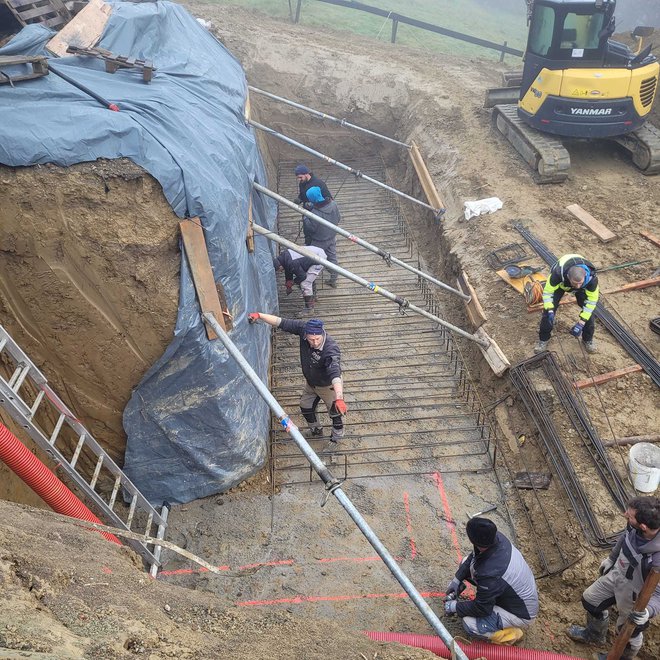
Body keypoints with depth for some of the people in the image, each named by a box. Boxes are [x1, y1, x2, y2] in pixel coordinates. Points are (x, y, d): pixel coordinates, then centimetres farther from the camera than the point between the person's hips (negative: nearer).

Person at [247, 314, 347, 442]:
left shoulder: (331, 349, -43)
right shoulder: (304, 328, -28)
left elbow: (335, 374, -55)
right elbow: (281, 323, -24)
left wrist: (339, 398, -68)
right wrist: (259, 315, -34)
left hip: (329, 386, -6)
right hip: (310, 383, 6)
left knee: (336, 413, 12)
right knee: (306, 408, 25)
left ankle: (337, 437, 42)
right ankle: (316, 429, 54)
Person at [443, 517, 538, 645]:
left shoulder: (490, 574, -40)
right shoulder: (496, 537, -19)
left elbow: (482, 608, -23)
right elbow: (473, 557, 3)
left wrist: (454, 606, -8)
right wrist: (457, 579, 2)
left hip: (522, 613, -8)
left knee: (470, 624, -20)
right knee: (465, 563, 2)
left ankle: (511, 634, 3)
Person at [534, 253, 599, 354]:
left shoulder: (592, 277, -40)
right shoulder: (558, 273, -46)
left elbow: (592, 300, -29)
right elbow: (547, 292, -31)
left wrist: (580, 323, -33)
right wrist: (550, 311, -45)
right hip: (560, 283, -1)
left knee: (589, 311, -9)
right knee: (548, 312, -12)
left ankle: (588, 340, 16)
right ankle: (543, 340, 8)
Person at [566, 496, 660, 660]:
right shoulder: (635, 527, -25)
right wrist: (611, 558, 14)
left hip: (635, 598, -6)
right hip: (616, 575, 6)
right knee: (590, 599, 25)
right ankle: (595, 634, 55)